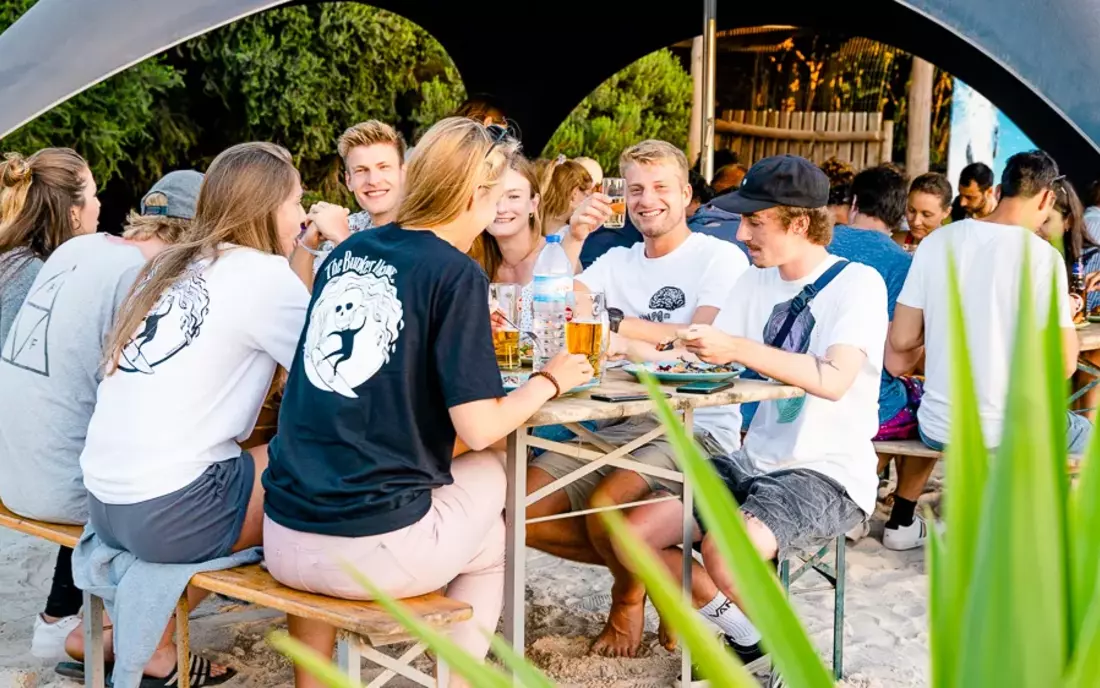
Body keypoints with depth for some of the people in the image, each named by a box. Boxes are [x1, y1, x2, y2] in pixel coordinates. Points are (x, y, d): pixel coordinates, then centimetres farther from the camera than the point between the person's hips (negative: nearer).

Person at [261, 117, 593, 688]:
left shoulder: (347, 252, 10)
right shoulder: (456, 274, -8)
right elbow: (477, 429, -11)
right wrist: (550, 381, 6)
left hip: (281, 541, 5)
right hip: (373, 552, -5)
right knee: (490, 530, 24)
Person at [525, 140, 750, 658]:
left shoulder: (720, 258, -1)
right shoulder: (616, 262, 16)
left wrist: (616, 324, -19)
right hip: (619, 427, 6)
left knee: (606, 503, -31)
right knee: (525, 509, -11)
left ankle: (630, 591, 5)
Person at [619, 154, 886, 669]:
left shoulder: (857, 284, -10)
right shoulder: (757, 282, 10)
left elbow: (834, 380, -26)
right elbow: (706, 359, 5)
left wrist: (739, 348, -33)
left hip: (828, 475, -7)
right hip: (755, 461, 7)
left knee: (725, 551, -31)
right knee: (636, 533, -5)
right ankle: (740, 633, 17)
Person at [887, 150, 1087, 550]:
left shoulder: (938, 241, -3)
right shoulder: (1042, 256, -14)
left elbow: (901, 343, -1)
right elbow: (1062, 364, -14)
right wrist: (1067, 315, 5)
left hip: (940, 427, 3)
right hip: (1010, 431, -3)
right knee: (1082, 431, 29)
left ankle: (901, 524, 41)